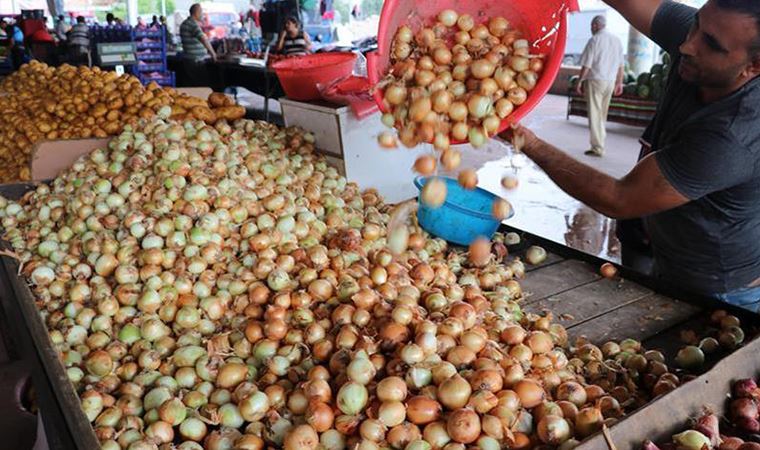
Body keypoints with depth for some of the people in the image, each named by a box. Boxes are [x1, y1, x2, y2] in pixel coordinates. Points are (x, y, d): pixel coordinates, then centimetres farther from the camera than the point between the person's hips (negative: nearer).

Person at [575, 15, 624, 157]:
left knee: (595, 114, -3)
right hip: (610, 82, 6)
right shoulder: (616, 40, 10)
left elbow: (586, 65, -12)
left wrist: (580, 82, -4)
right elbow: (620, 65, 12)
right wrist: (619, 83, 19)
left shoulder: (594, 40, -10)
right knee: (602, 114, 15)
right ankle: (600, 143, 21)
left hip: (595, 81, -6)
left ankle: (598, 148, -3)